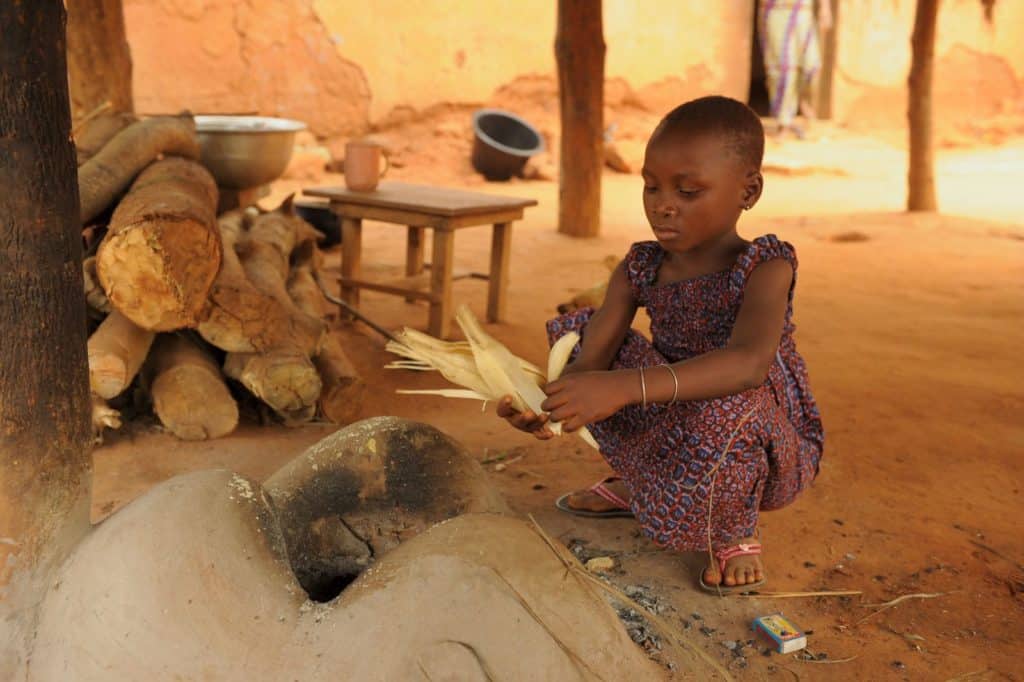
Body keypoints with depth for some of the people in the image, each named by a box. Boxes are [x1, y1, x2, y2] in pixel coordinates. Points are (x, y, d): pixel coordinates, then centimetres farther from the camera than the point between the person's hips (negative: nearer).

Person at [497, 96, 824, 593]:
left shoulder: (764, 268, -22)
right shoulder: (640, 269, -6)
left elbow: (750, 360, -43)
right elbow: (590, 360, -17)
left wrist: (624, 387, -55)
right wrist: (547, 405, -41)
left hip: (763, 451, -5)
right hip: (678, 428, 5)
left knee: (733, 397, -39)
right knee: (578, 331, -4)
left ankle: (737, 530, -7)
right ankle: (639, 483, 12)